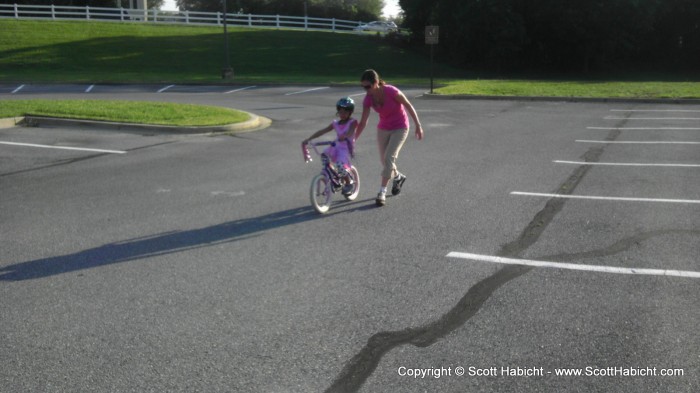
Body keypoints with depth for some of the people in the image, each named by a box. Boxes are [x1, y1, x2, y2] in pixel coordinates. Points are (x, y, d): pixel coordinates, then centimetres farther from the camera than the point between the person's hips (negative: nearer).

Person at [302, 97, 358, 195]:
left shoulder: (352, 122, -4)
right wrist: (308, 139, -6)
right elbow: (322, 131, 3)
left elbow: (350, 132, -25)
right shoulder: (335, 123, 10)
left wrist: (344, 136, -49)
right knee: (324, 155, -23)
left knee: (340, 165, -29)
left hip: (346, 148, -5)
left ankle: (349, 183, 2)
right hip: (336, 147, 6)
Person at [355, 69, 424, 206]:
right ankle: (398, 177, 42)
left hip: (399, 129, -5)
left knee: (389, 158, -16)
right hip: (383, 129, 5)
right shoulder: (368, 99, -14)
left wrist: (418, 125, -12)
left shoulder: (391, 91, -27)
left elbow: (408, 106, -16)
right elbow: (363, 122, -8)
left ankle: (382, 192, -11)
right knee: (384, 160, 11)